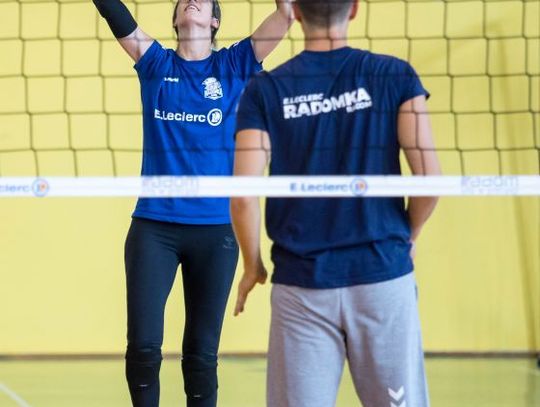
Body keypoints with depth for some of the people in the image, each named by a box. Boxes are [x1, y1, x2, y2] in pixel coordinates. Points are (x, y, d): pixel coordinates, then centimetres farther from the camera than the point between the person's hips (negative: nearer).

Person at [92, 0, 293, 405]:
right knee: (143, 345, -4)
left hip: (216, 227, 0)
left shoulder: (233, 65, 6)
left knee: (202, 352, 6)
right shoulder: (156, 63, 7)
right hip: (153, 225, 0)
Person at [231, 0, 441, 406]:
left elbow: (243, 198, -5)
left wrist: (252, 267, 11)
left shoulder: (264, 90, 0)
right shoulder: (395, 76, -1)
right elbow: (429, 178, -6)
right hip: (382, 276, 0)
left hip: (301, 285, 1)